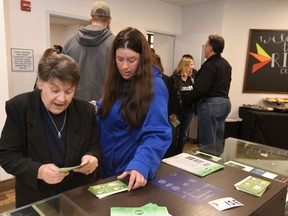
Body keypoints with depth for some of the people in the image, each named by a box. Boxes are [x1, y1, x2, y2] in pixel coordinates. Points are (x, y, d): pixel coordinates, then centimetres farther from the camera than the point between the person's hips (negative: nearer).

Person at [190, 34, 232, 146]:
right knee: (218, 141, 17)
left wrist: (191, 98, -5)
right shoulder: (226, 64, 16)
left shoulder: (209, 65, -15)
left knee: (207, 143, -2)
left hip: (210, 103, -10)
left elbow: (201, 88, -21)